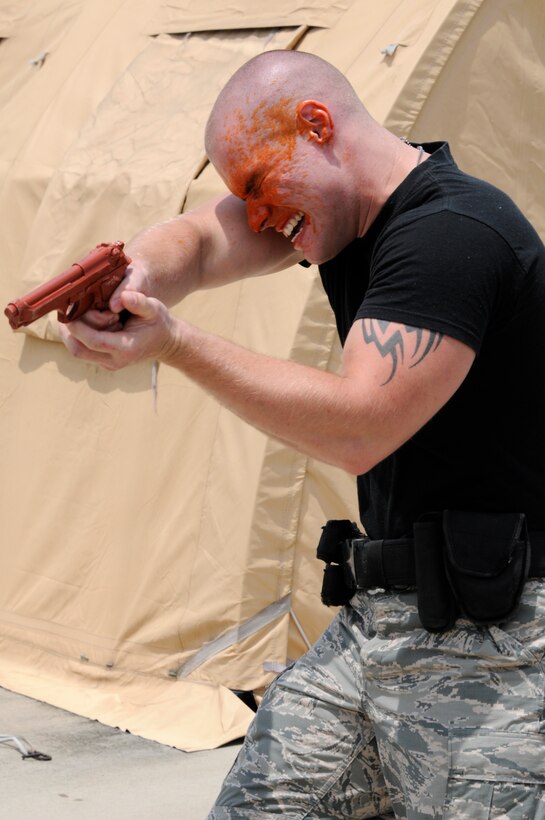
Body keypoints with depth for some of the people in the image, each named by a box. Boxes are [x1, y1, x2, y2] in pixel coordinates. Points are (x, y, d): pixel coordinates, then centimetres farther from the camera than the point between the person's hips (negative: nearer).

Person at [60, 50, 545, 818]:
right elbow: (197, 240, 0)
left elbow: (357, 429, -25)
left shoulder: (452, 232, -19)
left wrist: (176, 343, -24)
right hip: (378, 618, 9)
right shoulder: (351, 208, 10)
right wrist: (139, 278, -24)